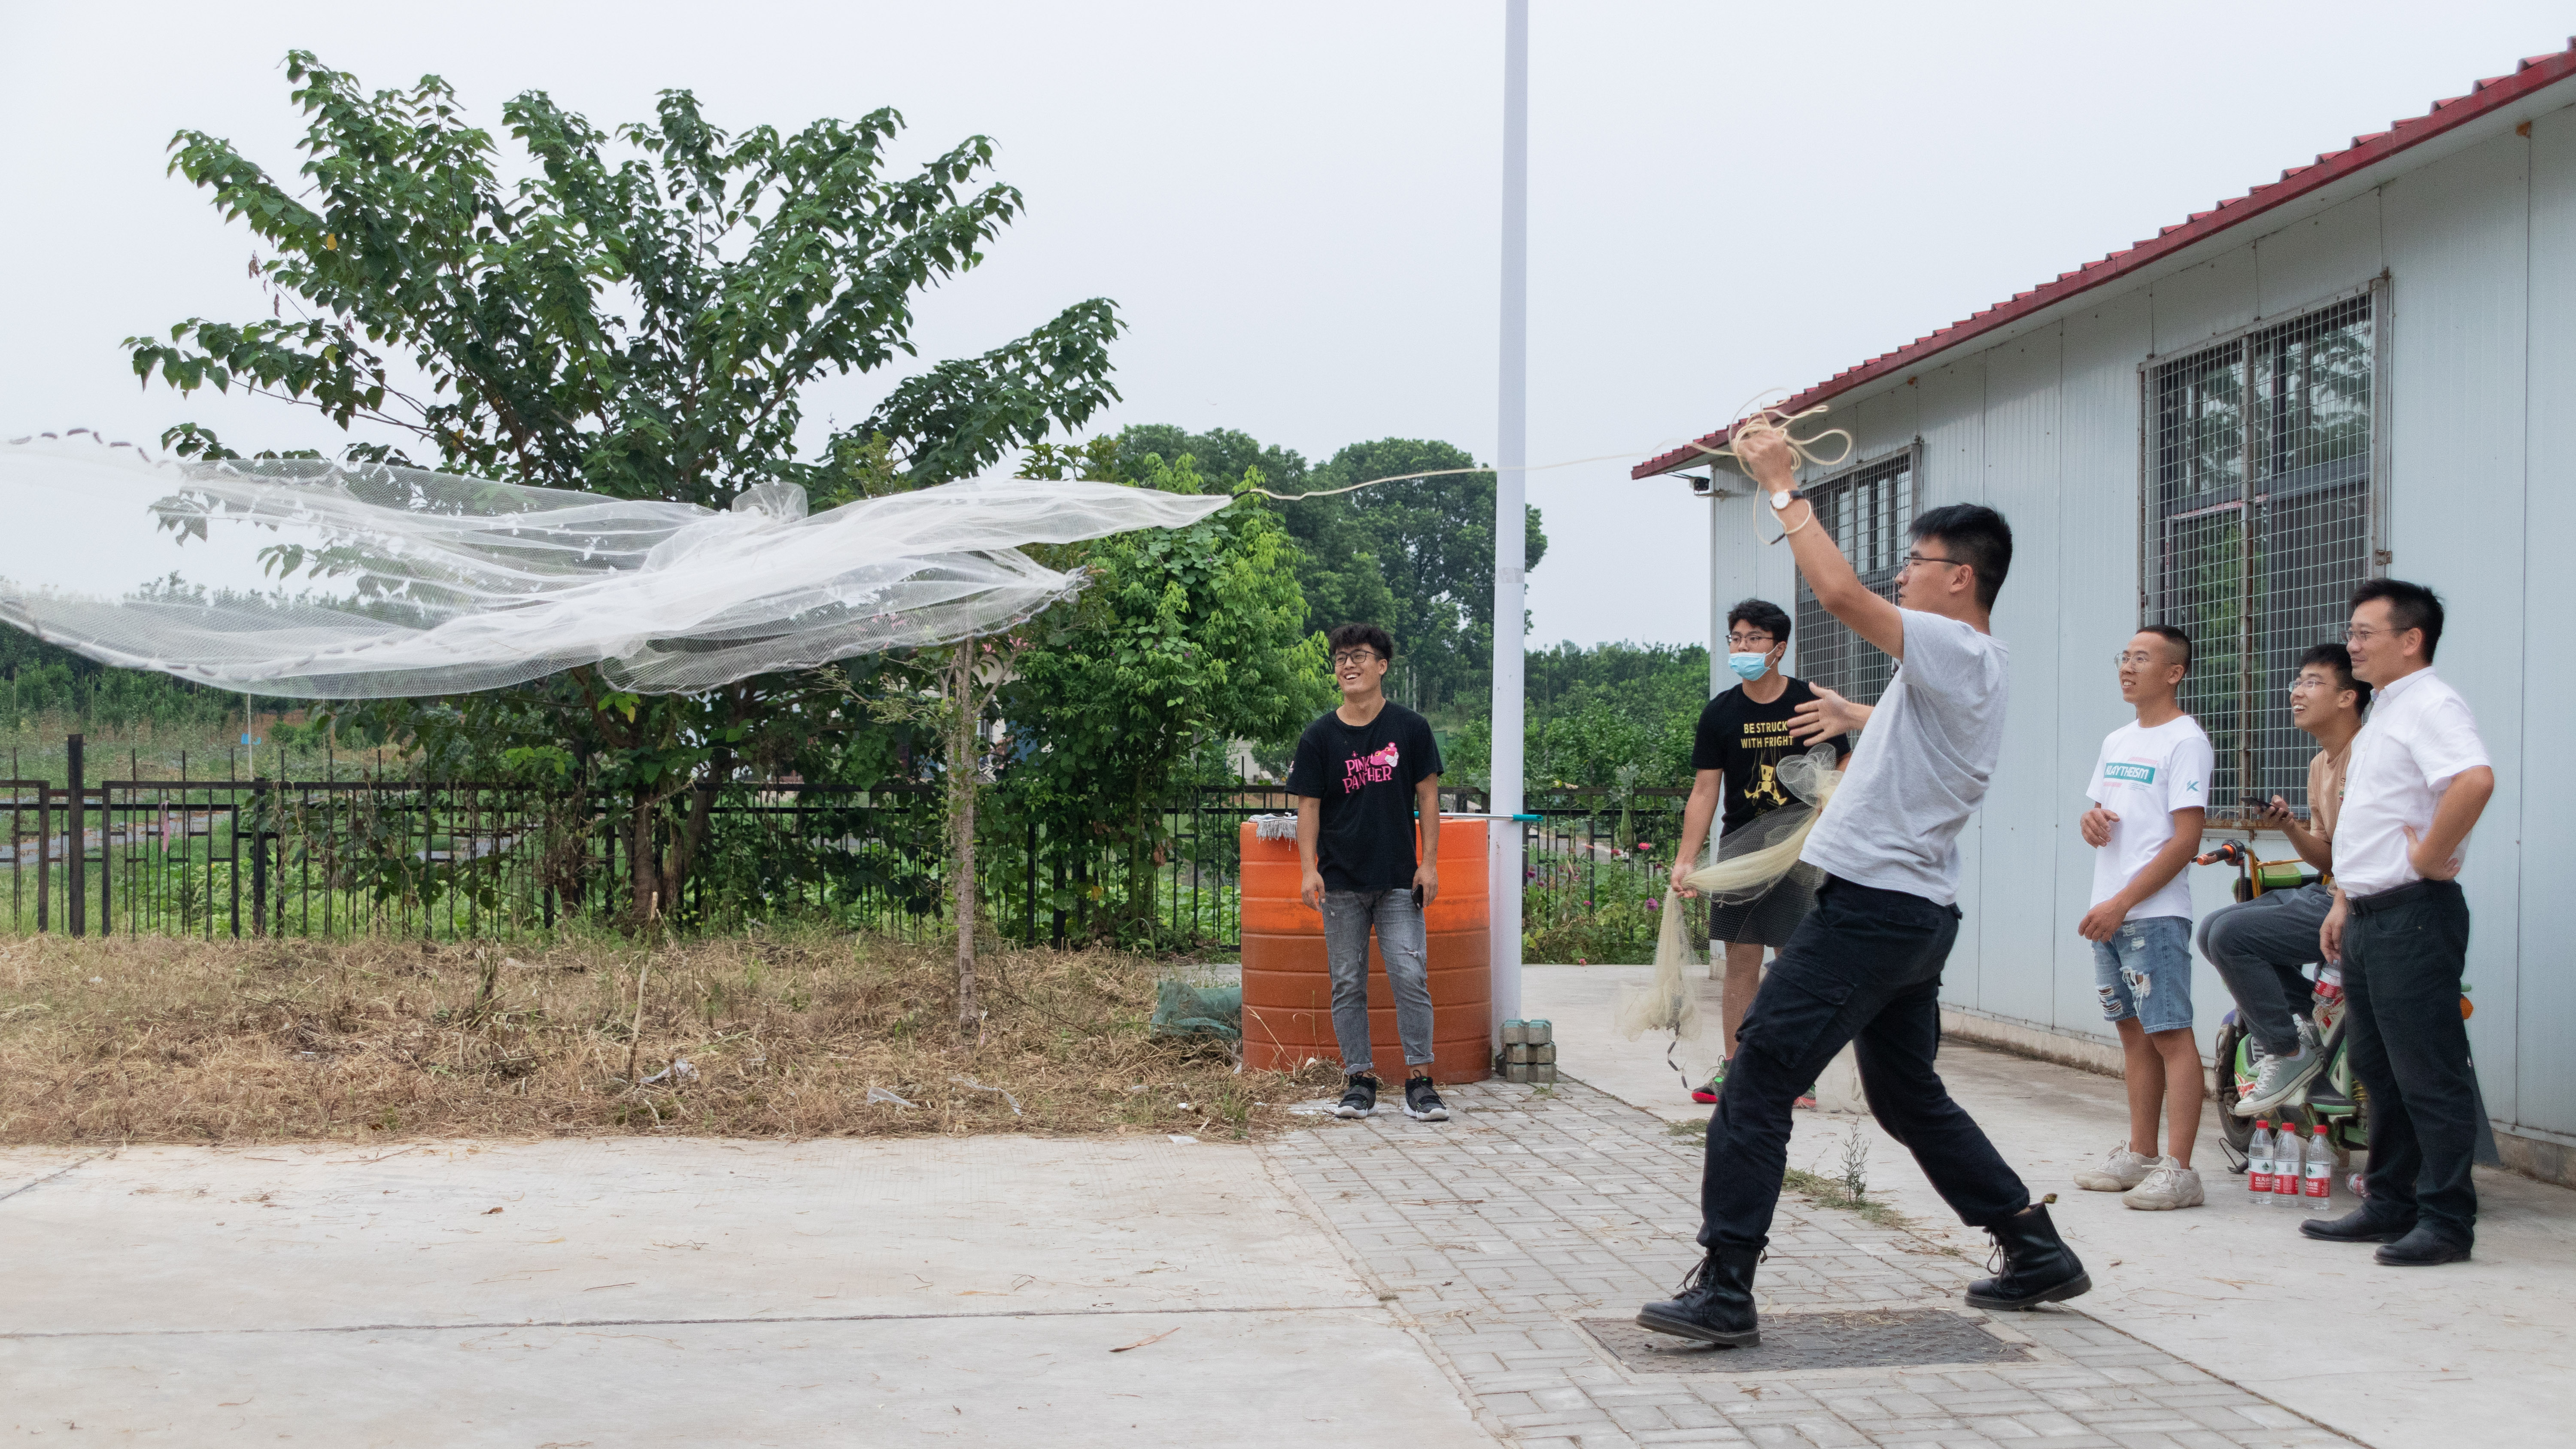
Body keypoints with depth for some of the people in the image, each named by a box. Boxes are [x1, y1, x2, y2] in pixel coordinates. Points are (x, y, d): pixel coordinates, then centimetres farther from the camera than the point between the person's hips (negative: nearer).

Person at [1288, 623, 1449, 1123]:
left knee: (1411, 977, -8)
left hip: (1399, 879, -1)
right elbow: (1309, 806, 3)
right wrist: (1308, 870, -7)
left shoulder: (1410, 727, 2)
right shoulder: (1319, 737, 2)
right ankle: (1359, 1080, 13)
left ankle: (1419, 1081, -1)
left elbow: (1428, 795, 5)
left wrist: (1429, 863, -2)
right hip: (1341, 880, 1)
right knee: (1348, 984, 4)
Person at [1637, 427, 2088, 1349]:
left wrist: (1782, 486, -17)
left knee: (1758, 1079, -11)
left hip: (1874, 906, -11)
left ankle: (1723, 1288, -12)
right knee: (1908, 1097, 22)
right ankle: (2036, 1251, 27)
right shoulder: (1968, 669, 17)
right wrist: (1860, 718, 41)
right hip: (1916, 911, 11)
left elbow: (1842, 593, -25)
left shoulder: (1957, 650, -13)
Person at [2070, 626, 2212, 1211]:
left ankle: (2179, 1171, -11)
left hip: (2155, 912, -8)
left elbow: (2186, 839, -14)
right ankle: (2140, 1157, 20)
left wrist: (2123, 903, -18)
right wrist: (2090, 819, 1)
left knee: (2170, 1033, -9)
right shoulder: (2116, 742, 17)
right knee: (2133, 1032, 13)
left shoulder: (2185, 742, -9)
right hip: (2108, 912, 8)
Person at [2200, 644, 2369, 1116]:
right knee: (2214, 929, 5)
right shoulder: (2319, 765, 17)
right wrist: (2290, 827, -1)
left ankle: (2289, 1052, -7)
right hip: (2326, 891, 10)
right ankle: (2308, 1013, 6)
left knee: (2232, 934, -21)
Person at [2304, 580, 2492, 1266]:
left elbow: (2476, 780, -33)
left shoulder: (2432, 706, -13)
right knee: (2379, 1072, 15)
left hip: (2413, 915, -10)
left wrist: (2429, 857, -23)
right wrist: (2344, 901, 22)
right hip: (2369, 918, 10)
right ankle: (2390, 1205, 23)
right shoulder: (2382, 714, 19)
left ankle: (2446, 1221, 0)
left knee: (2428, 1075, -5)